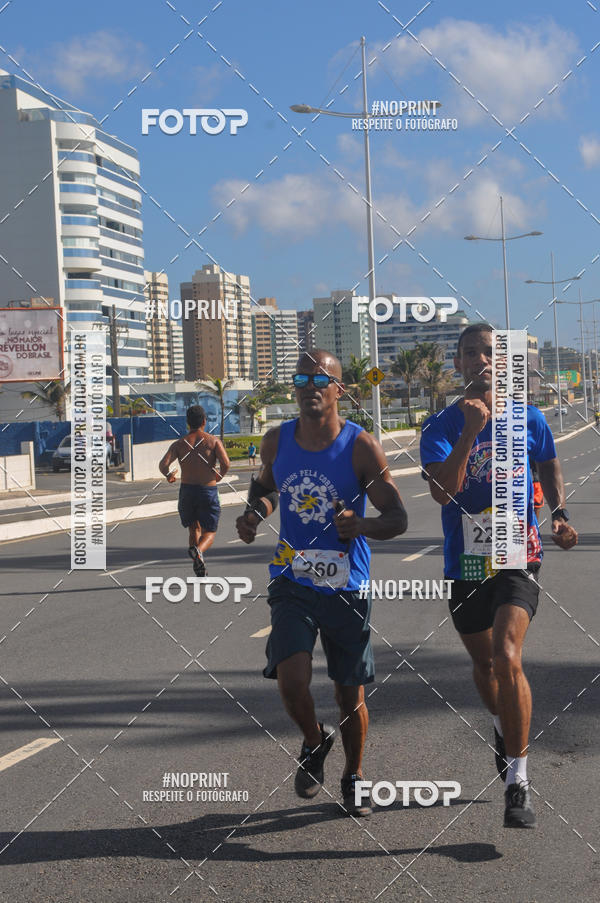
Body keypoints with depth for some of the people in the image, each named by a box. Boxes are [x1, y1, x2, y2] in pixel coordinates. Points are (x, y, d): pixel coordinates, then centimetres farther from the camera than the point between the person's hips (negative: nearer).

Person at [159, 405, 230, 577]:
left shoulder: (179, 444, 1)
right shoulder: (213, 441, -3)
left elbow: (163, 464, -12)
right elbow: (226, 463, -17)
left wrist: (169, 475, 10)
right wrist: (220, 476, 4)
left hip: (187, 491, 2)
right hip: (208, 491, -2)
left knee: (194, 529, 21)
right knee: (209, 533, 8)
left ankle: (199, 566, 9)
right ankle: (198, 550, -25)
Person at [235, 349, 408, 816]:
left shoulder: (361, 446, -11)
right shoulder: (277, 441, 0)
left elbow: (397, 517, -11)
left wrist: (362, 525, -32)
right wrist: (255, 511, -1)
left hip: (347, 587, -1)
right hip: (292, 581, 2)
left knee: (351, 694, 9)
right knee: (292, 680, -18)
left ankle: (354, 776, 35)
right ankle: (315, 741, 16)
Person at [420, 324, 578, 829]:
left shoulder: (529, 420, 1)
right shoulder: (440, 428, -4)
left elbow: (550, 466, 18)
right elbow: (443, 491, -20)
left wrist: (559, 513, 1)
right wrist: (470, 431, -28)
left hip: (518, 559, -2)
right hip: (464, 565, 2)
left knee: (506, 657, -22)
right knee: (484, 663, 19)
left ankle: (518, 784, -18)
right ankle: (504, 731, 50)